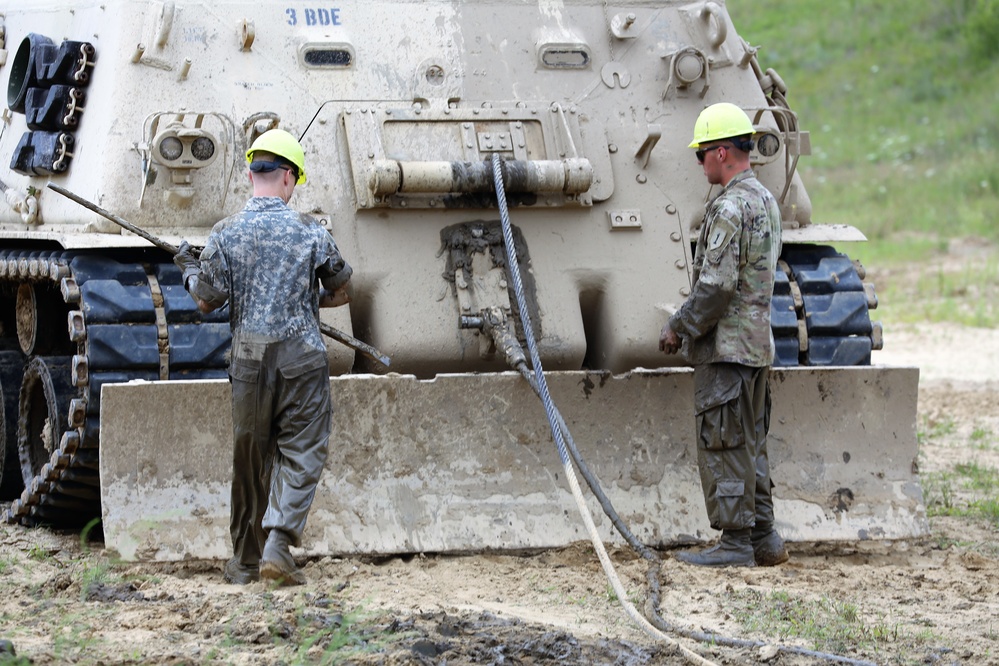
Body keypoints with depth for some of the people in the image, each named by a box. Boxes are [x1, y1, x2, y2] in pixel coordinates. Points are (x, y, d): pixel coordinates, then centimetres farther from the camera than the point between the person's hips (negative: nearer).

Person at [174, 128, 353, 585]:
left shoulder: (225, 234, -3)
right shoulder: (311, 232, -3)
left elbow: (206, 301, -1)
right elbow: (340, 293, 7)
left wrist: (188, 270, 18)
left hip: (248, 360, 2)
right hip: (301, 359, -2)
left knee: (250, 459, 12)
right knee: (300, 454, 3)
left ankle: (245, 560, 18)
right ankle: (278, 544, -15)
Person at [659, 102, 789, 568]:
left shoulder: (730, 207, -17)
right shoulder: (765, 201, 14)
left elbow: (716, 285, -23)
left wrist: (678, 328, -11)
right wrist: (690, 323, 19)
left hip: (726, 345, -10)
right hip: (758, 342, 10)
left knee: (723, 444, -5)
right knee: (750, 443, 14)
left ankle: (735, 543, -4)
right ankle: (763, 539, 17)